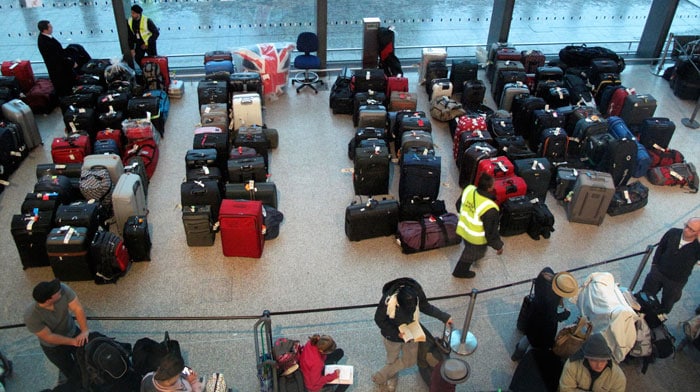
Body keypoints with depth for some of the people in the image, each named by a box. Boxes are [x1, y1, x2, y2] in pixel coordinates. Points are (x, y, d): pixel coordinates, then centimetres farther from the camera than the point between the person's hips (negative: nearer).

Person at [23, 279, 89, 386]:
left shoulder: (62, 289, -34)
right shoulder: (31, 317, -37)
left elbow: (78, 308, -30)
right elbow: (49, 337, -26)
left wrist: (85, 331, -40)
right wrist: (73, 342, -24)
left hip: (73, 332, 3)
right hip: (53, 346, -3)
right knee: (75, 375, 12)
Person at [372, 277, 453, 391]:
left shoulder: (417, 294, -28)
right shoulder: (388, 301, -38)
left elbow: (426, 307, -5)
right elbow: (379, 320, -21)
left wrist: (444, 317, -8)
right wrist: (396, 333, -27)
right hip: (393, 335, -4)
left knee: (410, 360, 19)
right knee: (392, 360, 18)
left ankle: (381, 376, 39)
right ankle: (392, 379, 50)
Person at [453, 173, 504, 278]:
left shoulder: (468, 189, -21)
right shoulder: (489, 209, -40)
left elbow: (459, 204, 0)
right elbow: (491, 232, -28)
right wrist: (498, 245, -10)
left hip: (464, 228, 6)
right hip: (476, 238, -6)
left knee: (469, 248, 37)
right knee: (471, 254, 26)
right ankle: (461, 271, 52)